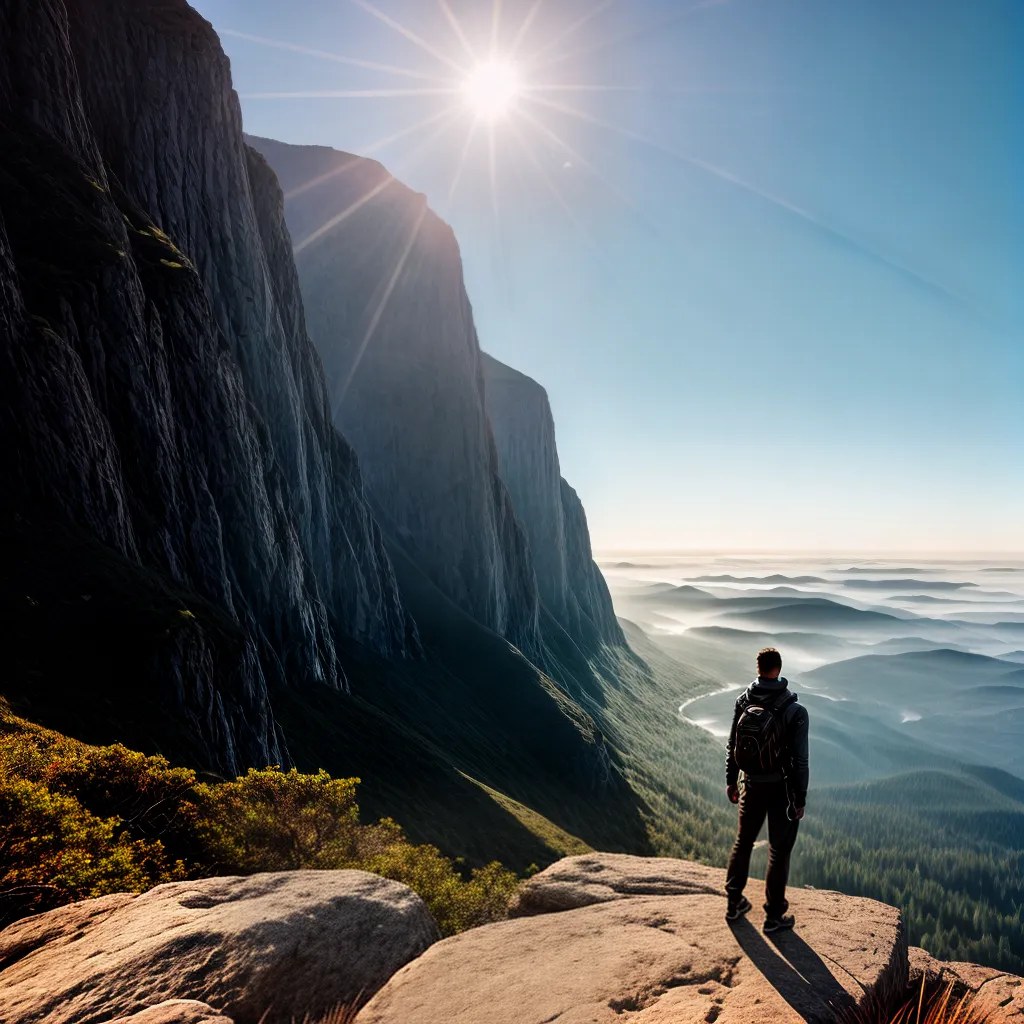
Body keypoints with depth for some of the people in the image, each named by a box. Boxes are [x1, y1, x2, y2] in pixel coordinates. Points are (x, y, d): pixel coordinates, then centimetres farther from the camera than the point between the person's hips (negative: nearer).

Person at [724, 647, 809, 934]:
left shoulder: (742, 702, -8)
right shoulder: (795, 711, -21)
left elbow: (732, 746, 1)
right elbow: (800, 760, -16)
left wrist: (731, 780, 13)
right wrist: (800, 800, -5)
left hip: (752, 786, 4)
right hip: (781, 788, -3)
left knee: (743, 842, 19)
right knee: (779, 851, 10)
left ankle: (734, 903, 31)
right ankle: (774, 917, 22)